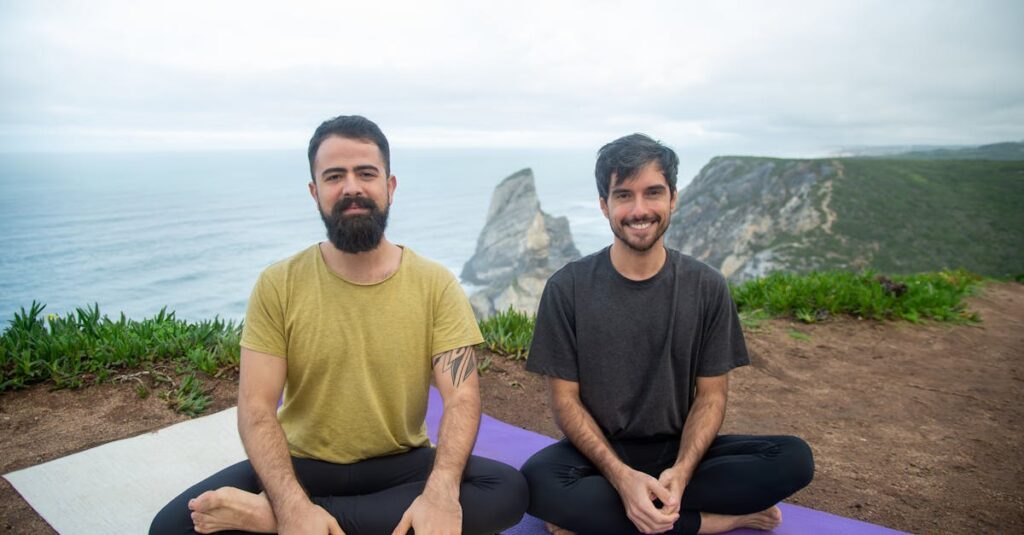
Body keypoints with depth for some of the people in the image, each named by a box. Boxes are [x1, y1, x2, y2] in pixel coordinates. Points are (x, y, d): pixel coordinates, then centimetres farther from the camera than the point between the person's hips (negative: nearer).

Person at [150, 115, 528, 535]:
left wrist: (441, 492, -32)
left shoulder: (435, 284, -7)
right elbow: (256, 408, -11)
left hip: (400, 464, 3)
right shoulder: (278, 285, -6)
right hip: (302, 465, -2)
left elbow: (461, 398, -13)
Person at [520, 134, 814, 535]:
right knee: (538, 482, -34)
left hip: (679, 450, 2)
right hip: (599, 453, -1)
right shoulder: (567, 288, -9)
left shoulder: (707, 288, -3)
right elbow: (566, 399, -9)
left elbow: (711, 394, -1)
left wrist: (681, 471, -20)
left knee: (795, 459, -21)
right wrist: (622, 476, -24)